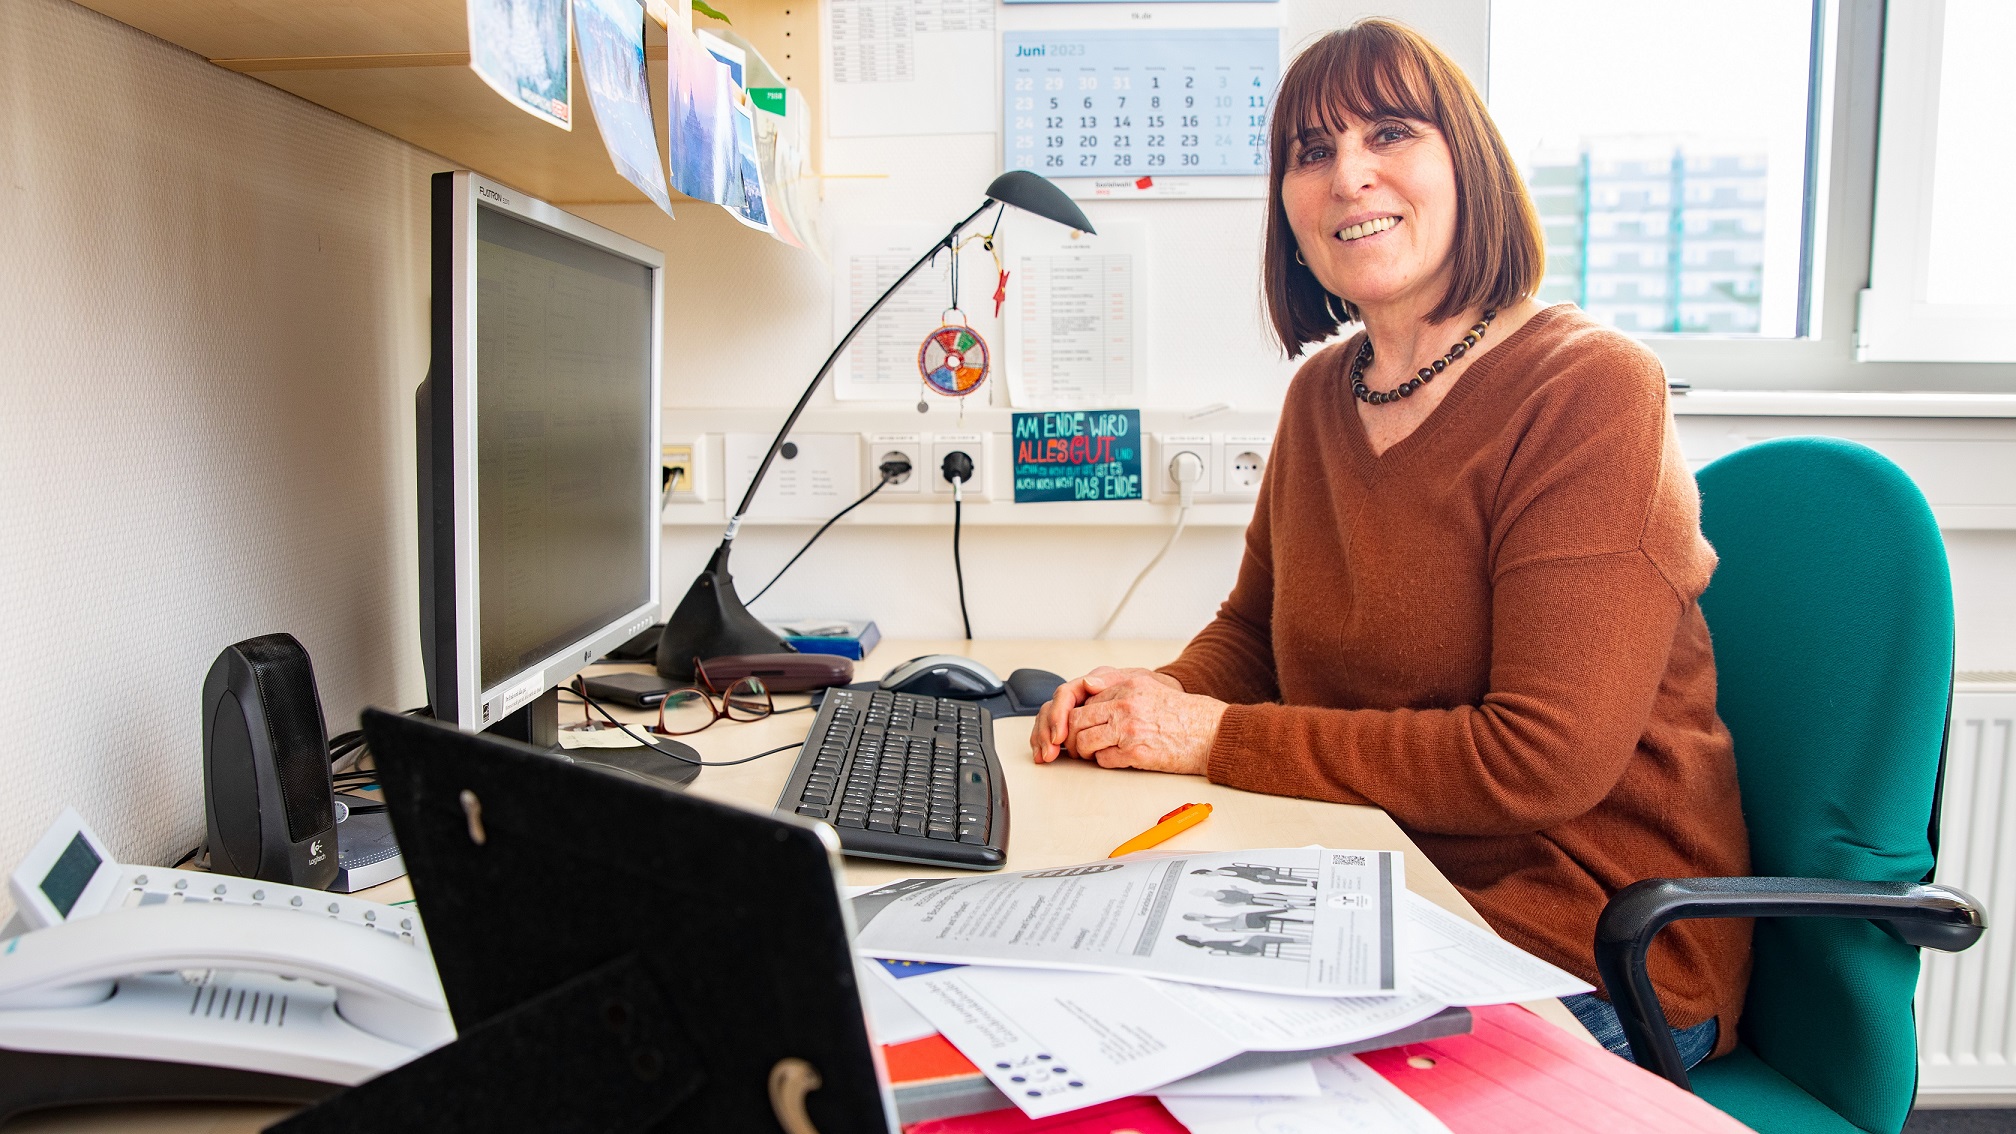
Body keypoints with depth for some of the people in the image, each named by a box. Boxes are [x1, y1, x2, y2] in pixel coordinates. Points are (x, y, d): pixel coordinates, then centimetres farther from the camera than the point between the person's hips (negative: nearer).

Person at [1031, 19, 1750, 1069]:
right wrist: (1161, 698, -8)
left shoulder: (1592, 390, -16)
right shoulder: (1323, 394, 6)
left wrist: (1217, 738, -20)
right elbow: (1254, 630, 15)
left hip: (1590, 950, -6)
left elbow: (1543, 760, -22)